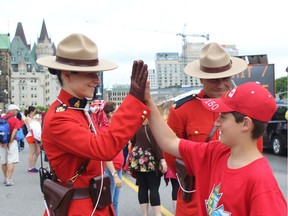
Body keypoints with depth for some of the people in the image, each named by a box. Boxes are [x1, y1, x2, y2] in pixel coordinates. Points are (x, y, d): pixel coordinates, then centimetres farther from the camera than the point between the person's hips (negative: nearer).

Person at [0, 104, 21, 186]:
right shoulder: (15, 120, -7)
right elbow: (14, 132, -18)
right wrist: (10, 142, -16)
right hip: (11, 142, -5)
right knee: (11, 162, -5)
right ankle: (9, 180, -12)